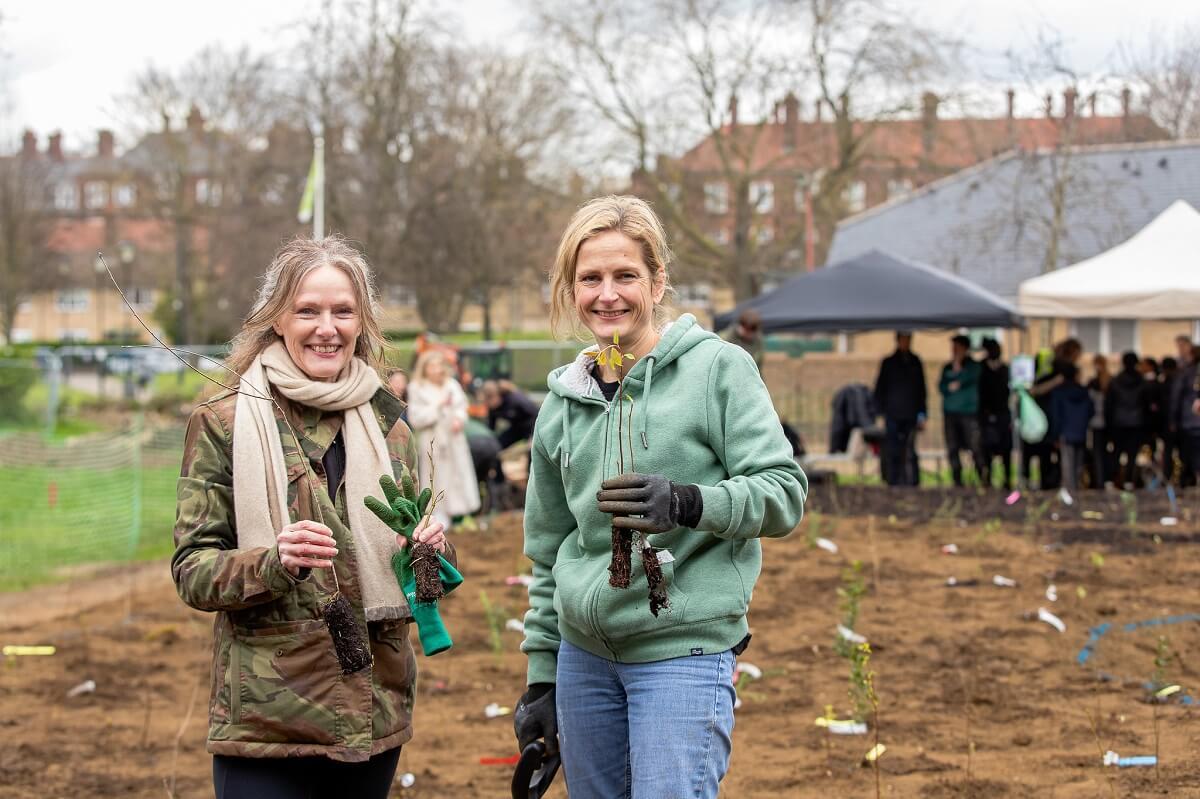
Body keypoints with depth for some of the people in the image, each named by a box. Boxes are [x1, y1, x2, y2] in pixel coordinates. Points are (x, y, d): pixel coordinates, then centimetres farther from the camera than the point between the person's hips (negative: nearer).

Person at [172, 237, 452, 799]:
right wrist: (274, 562, -24)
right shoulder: (224, 423, -2)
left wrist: (430, 551, -7)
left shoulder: (386, 423, 10)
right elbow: (192, 571, -5)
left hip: (374, 716, 4)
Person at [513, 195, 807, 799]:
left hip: (683, 650, -5)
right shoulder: (563, 401, 11)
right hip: (584, 652, 5)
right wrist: (541, 678, 16)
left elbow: (784, 493, -9)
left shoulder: (718, 368, -5)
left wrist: (687, 503, -25)